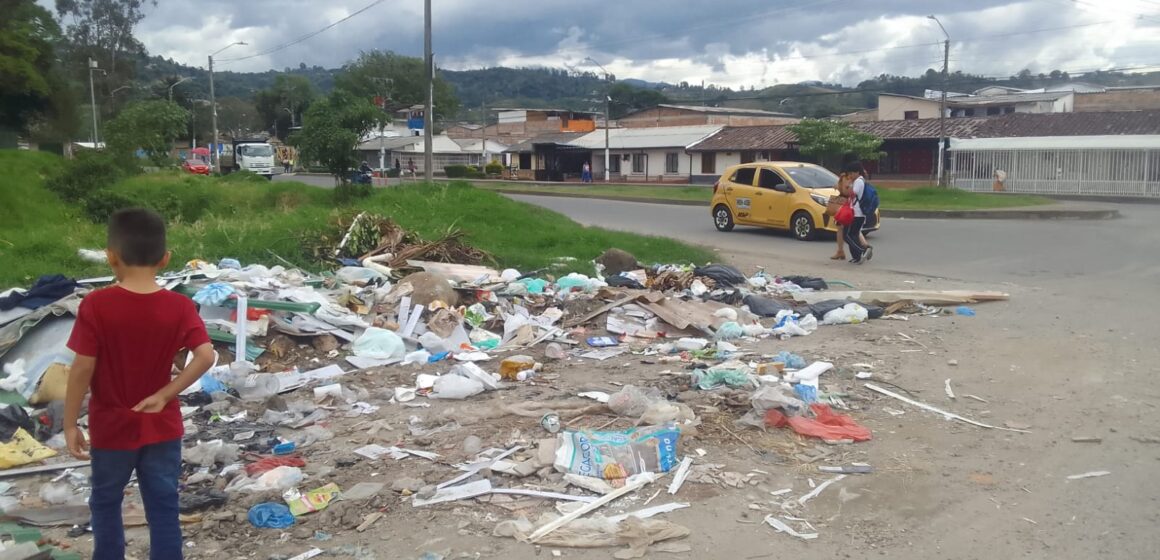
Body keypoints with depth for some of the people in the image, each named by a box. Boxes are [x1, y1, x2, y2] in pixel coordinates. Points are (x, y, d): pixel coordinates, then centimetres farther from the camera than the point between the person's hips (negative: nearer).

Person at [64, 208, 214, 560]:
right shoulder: (180, 307, -10)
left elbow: (83, 369, -14)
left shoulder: (96, 305, -16)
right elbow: (205, 357, -17)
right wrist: (163, 395, -11)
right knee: (163, 508, 10)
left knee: (105, 503, 22)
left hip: (111, 428, -1)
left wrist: (70, 424, -5)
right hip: (162, 426, 1)